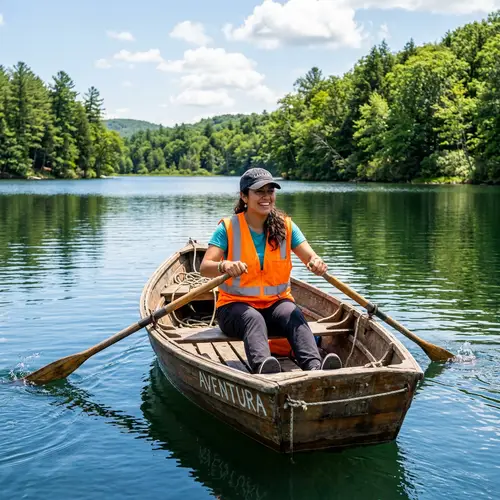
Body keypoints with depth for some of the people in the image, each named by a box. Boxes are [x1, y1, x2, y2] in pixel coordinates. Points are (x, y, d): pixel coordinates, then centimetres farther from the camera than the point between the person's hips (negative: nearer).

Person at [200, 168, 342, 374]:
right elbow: (205, 267, -16)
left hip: (276, 303, 2)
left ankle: (315, 367, -53)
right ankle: (262, 368, -62)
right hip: (236, 305, -2)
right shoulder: (228, 228, -3)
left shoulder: (285, 226, 5)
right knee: (253, 318, -35)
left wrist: (317, 264, -29)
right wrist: (224, 266, -39)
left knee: (294, 315, -30)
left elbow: (312, 258, -4)